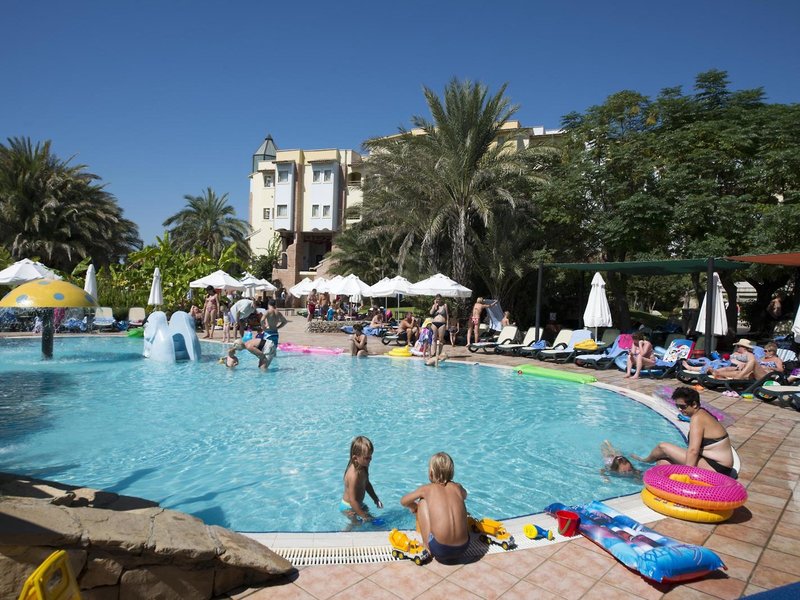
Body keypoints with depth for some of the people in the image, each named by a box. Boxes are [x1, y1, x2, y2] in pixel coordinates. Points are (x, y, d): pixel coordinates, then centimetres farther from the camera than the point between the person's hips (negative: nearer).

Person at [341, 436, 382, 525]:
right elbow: (352, 501, -32)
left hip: (359, 503, 9)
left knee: (369, 515, 21)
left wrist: (376, 499, 13)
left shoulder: (363, 467, -7)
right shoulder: (354, 475, -36)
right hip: (349, 507, -9)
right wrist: (363, 516, -24)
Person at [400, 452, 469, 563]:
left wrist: (414, 508, 42)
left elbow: (403, 501, 22)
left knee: (423, 501, 14)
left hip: (439, 551, -4)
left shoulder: (427, 489, 4)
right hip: (462, 549, 4)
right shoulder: (457, 487, 11)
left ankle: (427, 548, 16)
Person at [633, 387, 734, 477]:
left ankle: (646, 460, 23)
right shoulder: (702, 413, 11)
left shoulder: (697, 418, -19)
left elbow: (693, 451, -27)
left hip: (714, 468, -10)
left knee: (663, 447, -5)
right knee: (663, 462, 7)